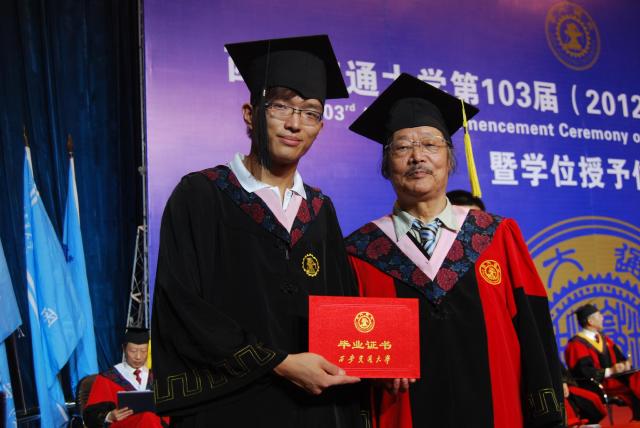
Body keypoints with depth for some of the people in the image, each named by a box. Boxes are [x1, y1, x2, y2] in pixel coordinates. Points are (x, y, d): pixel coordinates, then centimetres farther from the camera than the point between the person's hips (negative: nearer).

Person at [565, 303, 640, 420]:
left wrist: (626, 364, -9)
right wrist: (609, 371, -22)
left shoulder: (604, 339, 19)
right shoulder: (576, 344, -8)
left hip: (613, 378, 8)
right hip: (595, 386, -8)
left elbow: (620, 358, 14)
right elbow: (583, 372, -17)